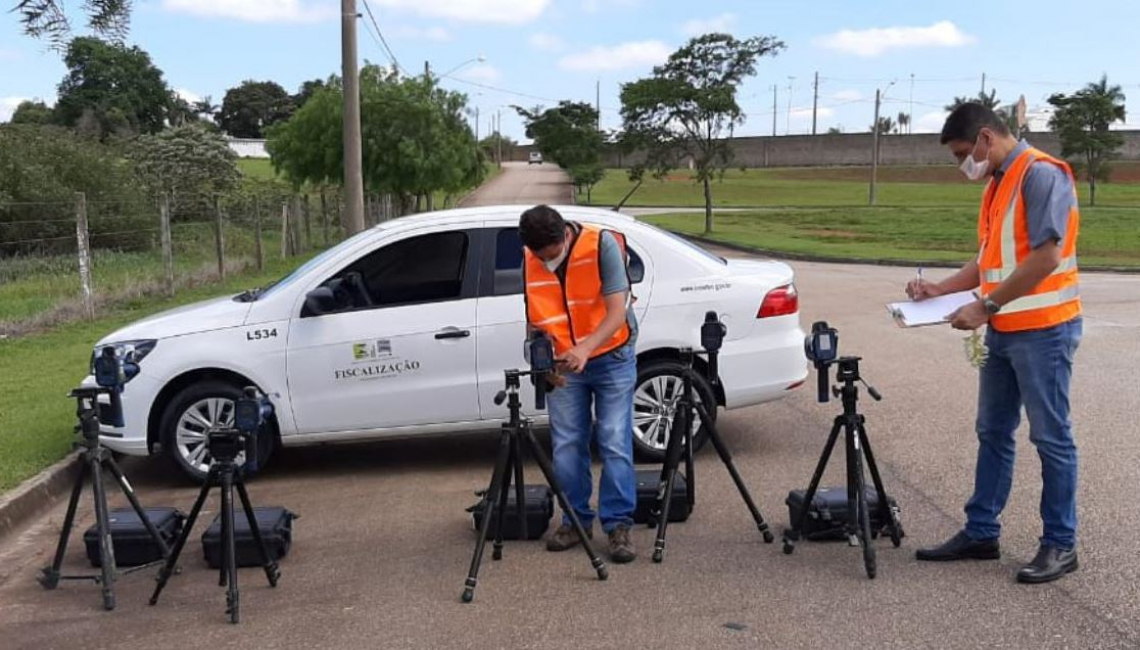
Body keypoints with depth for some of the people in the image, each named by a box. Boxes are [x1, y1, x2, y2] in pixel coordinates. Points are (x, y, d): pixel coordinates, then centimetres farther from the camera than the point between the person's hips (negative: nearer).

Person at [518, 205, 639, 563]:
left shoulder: (602, 244, -19)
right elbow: (536, 318, 1)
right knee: (566, 446, 3)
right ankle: (576, 520, 17)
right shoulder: (530, 260, -7)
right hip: (563, 365, 4)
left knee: (615, 444, -6)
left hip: (611, 357, -3)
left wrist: (585, 349, -37)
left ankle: (618, 525, 2)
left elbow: (617, 311, -23)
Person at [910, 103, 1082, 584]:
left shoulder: (1041, 174, -14)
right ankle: (980, 533, 19)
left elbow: (1046, 257, -21)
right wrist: (941, 289, 7)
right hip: (1003, 329, 9)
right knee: (993, 434, 11)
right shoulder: (996, 184, 15)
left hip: (1043, 329, -9)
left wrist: (985, 306, -19)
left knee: (1050, 437, 0)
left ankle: (1061, 545, 10)